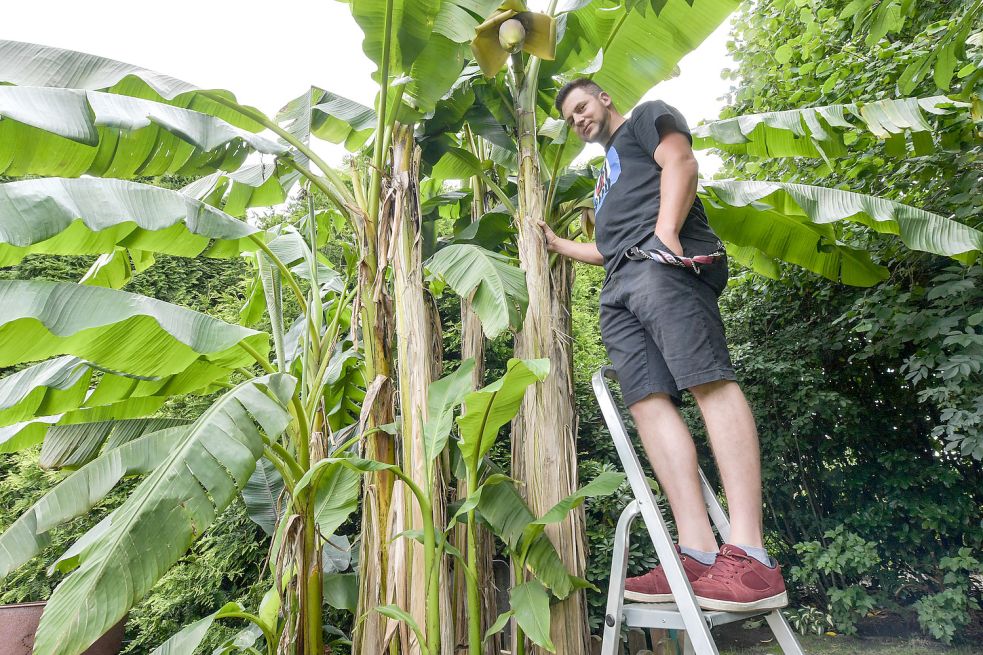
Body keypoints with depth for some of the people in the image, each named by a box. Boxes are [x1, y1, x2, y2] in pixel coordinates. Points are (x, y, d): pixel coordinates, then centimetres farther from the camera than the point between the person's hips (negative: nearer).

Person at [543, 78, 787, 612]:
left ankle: (750, 558, -29)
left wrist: (667, 231, -17)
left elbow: (680, 161, -1)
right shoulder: (607, 175, 41)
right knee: (648, 400, -11)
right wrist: (558, 245, 43)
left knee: (709, 380, -21)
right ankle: (698, 553, -18)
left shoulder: (647, 118, 21)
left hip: (663, 262, -8)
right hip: (620, 286, 8)